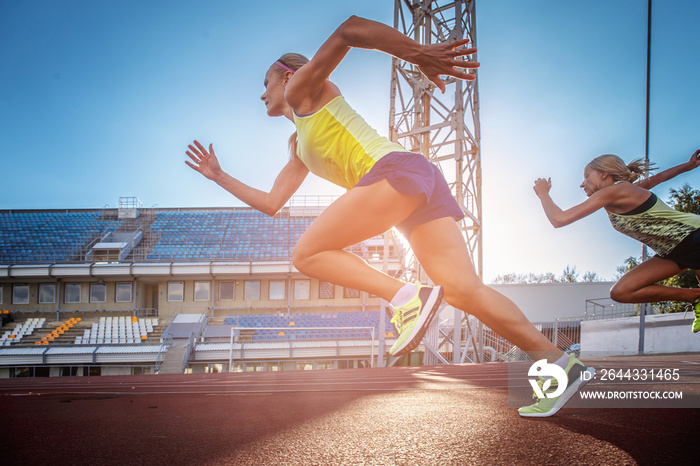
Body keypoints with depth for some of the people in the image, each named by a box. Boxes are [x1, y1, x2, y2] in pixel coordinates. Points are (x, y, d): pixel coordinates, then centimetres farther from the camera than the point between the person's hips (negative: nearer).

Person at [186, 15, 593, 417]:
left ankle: (407, 296, -22)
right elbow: (271, 204, 36)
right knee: (464, 290, -4)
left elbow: (348, 29, -2)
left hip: (397, 170, -9)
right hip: (421, 187, 9)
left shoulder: (303, 86, 13)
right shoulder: (299, 147, 36)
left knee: (307, 254, -7)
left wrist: (416, 53, -10)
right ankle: (560, 364, -6)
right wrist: (219, 176, 42)